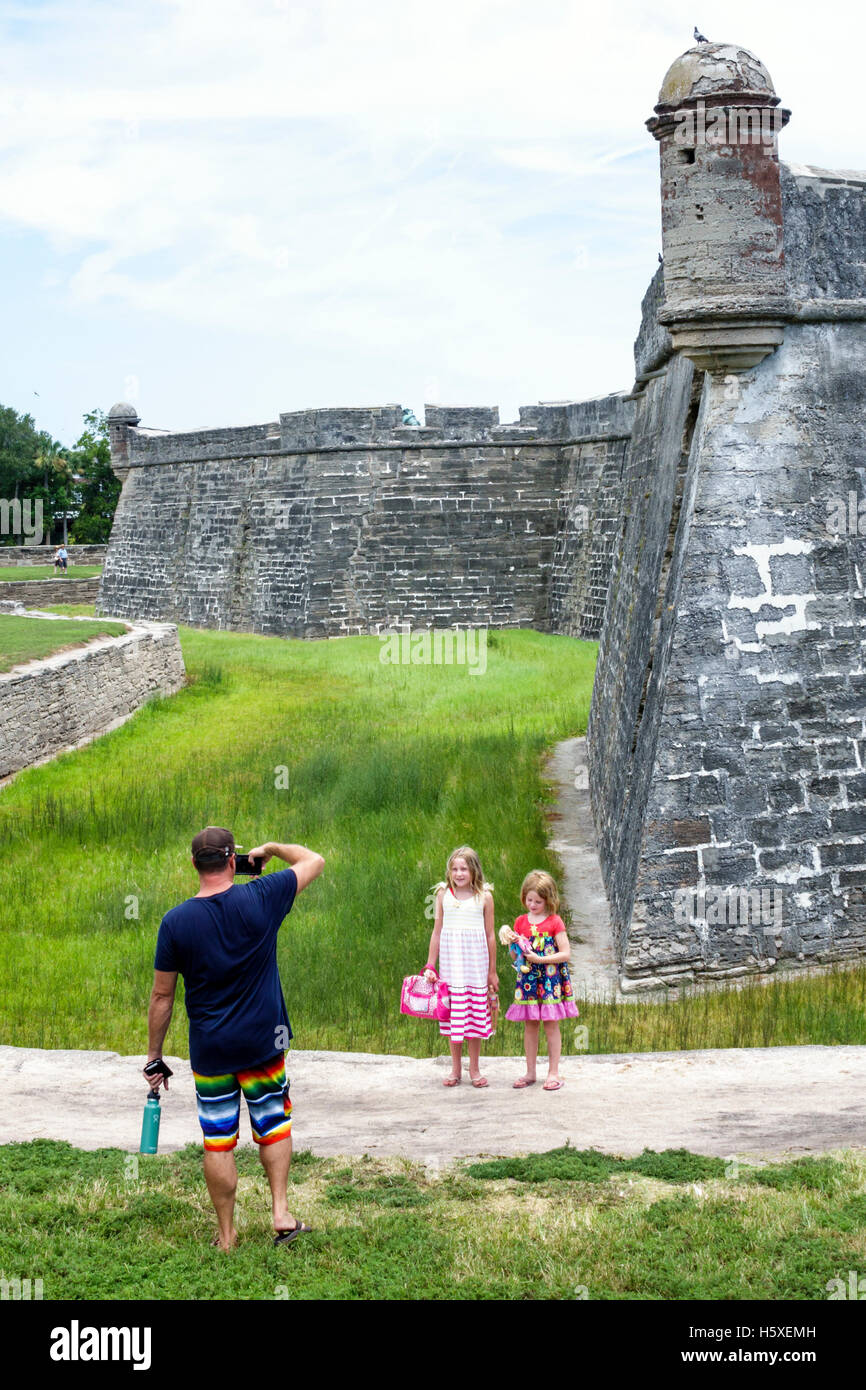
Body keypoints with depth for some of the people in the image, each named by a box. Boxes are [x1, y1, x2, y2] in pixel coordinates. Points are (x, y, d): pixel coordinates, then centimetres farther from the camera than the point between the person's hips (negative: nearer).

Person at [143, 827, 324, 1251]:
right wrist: (270, 849, 17)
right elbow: (314, 861, 3)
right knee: (274, 1124, 19)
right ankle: (281, 1214, 13)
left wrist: (154, 1054, 6)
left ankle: (226, 1236, 18)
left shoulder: (176, 921, -10)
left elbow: (162, 996, -4)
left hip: (210, 1050, 0)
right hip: (263, 1042, 0)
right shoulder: (261, 898, -12)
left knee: (218, 1142, 9)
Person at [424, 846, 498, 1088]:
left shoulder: (484, 896, 1)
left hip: (476, 959, -1)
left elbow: (490, 936, 5)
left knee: (477, 1010, 3)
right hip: (450, 958, 1)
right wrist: (430, 965, 7)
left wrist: (492, 972, 7)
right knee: (453, 1012, 2)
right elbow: (437, 932, 9)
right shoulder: (443, 893, 4)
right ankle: (456, 1069, 14)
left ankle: (474, 1069, 15)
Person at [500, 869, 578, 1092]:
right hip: (527, 979, 4)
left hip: (550, 979, -4)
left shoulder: (555, 922, -5)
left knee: (551, 1024, -1)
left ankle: (553, 1073, 6)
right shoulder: (521, 922, 8)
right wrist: (512, 944, -9)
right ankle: (530, 1072, 15)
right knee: (529, 1025, 8)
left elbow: (565, 953, -9)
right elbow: (515, 957, 12)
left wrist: (539, 959, -16)